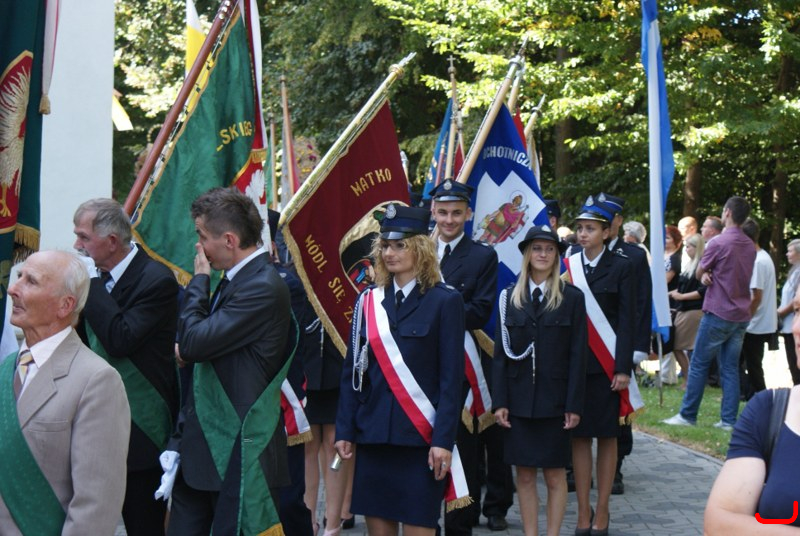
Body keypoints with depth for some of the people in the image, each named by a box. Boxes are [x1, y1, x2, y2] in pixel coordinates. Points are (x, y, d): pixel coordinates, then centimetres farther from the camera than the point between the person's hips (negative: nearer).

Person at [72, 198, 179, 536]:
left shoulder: (156, 281, -15)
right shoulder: (99, 277, 7)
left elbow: (120, 340, -24)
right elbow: (83, 339, 11)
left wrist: (91, 285, -20)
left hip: (140, 428, -7)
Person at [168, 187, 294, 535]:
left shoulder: (264, 288, -19)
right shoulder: (234, 279, 10)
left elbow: (193, 343, -22)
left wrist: (199, 279, -11)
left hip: (237, 449, -9)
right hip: (203, 444, 9)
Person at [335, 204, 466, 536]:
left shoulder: (445, 301, -4)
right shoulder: (368, 301, 9)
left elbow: (452, 378, -7)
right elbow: (352, 371, 10)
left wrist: (443, 440, -13)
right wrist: (344, 430, 4)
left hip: (421, 437, -4)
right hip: (373, 434, 4)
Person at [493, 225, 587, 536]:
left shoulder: (572, 298, 1)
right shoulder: (509, 297, 6)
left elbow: (578, 355, -2)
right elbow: (501, 354, 5)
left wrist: (574, 405, -8)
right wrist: (500, 401, -3)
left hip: (554, 401, -2)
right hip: (519, 400, 2)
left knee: (555, 476, 4)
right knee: (524, 475, 7)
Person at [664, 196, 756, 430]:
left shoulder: (718, 243, -14)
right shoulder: (750, 246, 8)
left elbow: (699, 274, -3)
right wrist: (710, 275, -1)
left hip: (718, 314, -6)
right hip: (741, 315, 6)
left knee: (699, 365, 2)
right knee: (730, 368, 8)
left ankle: (687, 415, 5)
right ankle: (728, 420, 6)